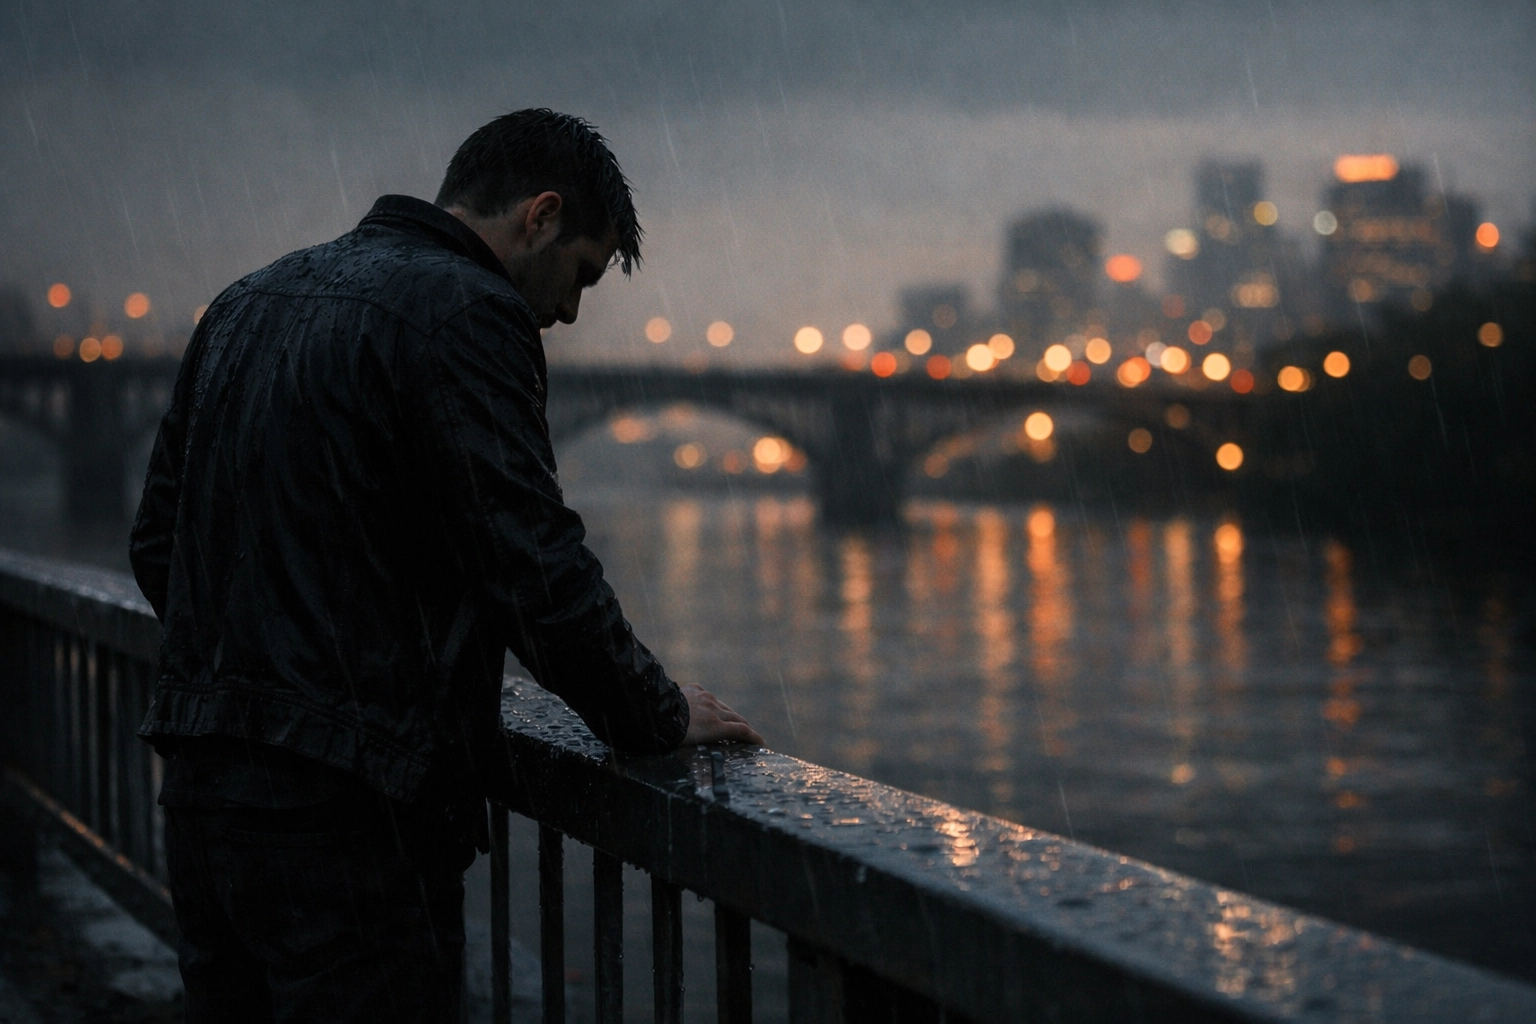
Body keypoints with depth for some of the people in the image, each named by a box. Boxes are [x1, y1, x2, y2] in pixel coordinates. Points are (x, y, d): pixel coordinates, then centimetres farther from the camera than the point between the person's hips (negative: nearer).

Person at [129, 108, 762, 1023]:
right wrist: (660, 718, -4)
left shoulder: (248, 302, 17)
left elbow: (159, 543, 20)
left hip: (201, 784, 9)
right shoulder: (466, 312, -11)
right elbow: (536, 567, -17)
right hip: (342, 806, -9)